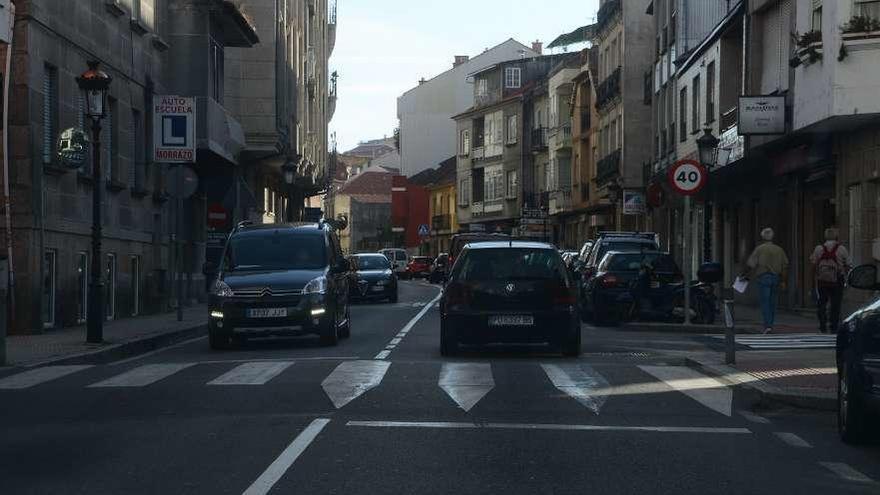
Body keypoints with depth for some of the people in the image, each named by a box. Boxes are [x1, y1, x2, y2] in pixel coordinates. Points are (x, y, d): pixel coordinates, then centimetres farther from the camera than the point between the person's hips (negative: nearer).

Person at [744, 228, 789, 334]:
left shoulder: (759, 249, -3)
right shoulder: (779, 250, 9)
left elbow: (751, 265, -8)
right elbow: (785, 266, 7)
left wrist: (747, 276, 4)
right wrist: (783, 281, 11)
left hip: (763, 277, -4)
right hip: (776, 277, 4)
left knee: (765, 302, -6)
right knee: (772, 301, 13)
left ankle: (767, 325, -15)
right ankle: (771, 323, 17)